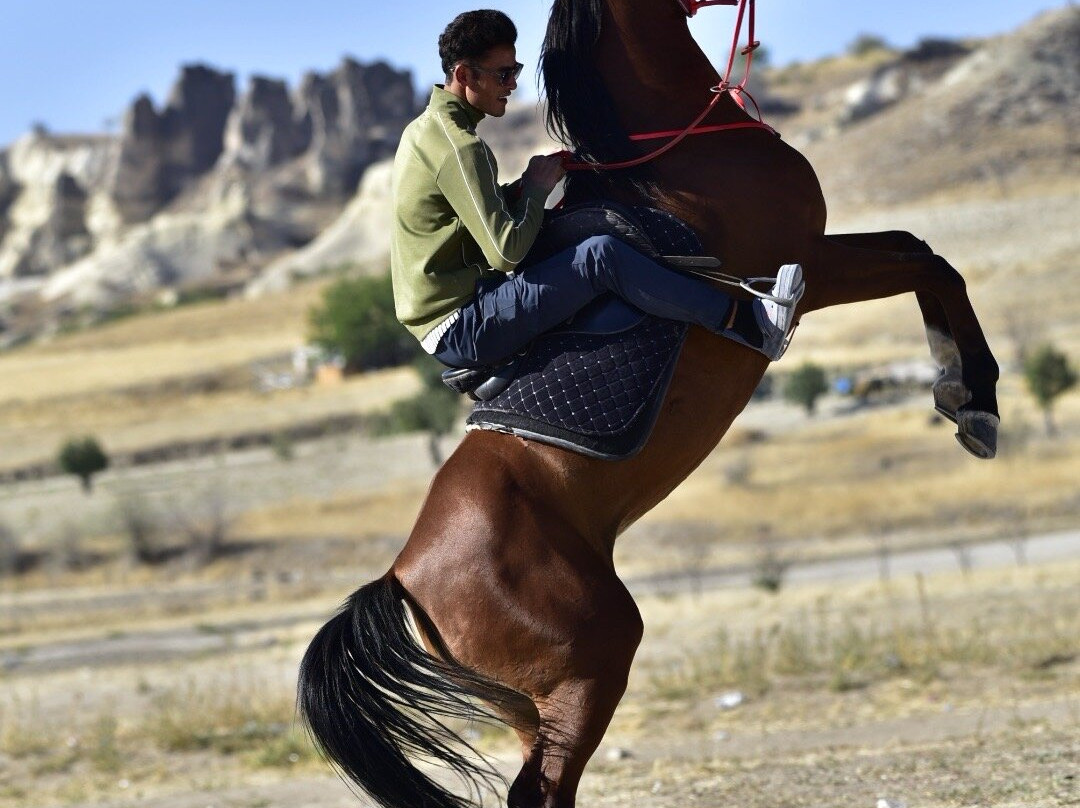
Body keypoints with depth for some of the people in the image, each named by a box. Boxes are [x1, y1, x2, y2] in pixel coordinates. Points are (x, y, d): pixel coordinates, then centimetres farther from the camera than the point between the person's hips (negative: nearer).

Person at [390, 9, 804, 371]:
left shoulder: (423, 130, 13)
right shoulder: (459, 146, -18)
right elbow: (506, 251, -23)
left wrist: (521, 189, 3)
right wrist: (536, 189, -9)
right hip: (462, 329, -11)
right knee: (600, 254, -23)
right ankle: (747, 323, -22)